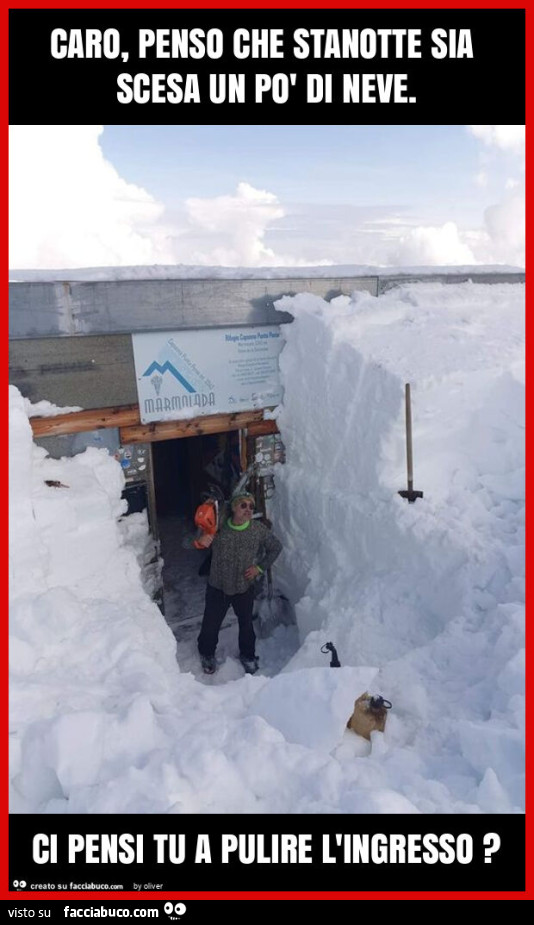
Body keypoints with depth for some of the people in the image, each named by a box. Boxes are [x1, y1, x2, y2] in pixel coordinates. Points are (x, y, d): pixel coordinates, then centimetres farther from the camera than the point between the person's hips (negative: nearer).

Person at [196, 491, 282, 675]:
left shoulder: (259, 530, -12)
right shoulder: (218, 528, -17)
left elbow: (276, 547, 5)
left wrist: (260, 567, -3)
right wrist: (200, 541, -36)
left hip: (245, 587, 1)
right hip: (217, 587, -1)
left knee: (246, 623, 18)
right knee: (211, 623, 11)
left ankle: (247, 656, 44)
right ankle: (207, 654, 41)